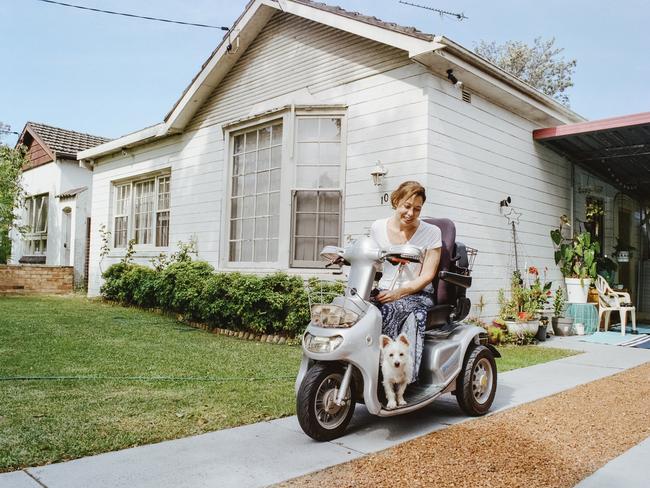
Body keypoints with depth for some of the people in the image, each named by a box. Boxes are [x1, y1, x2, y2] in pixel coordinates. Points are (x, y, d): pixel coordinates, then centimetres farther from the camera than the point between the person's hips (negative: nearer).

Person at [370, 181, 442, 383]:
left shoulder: (431, 233, 0)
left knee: (387, 311, -36)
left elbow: (427, 275, -5)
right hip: (384, 291, 3)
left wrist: (399, 293, -18)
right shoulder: (378, 227, 9)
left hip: (417, 294, -3)